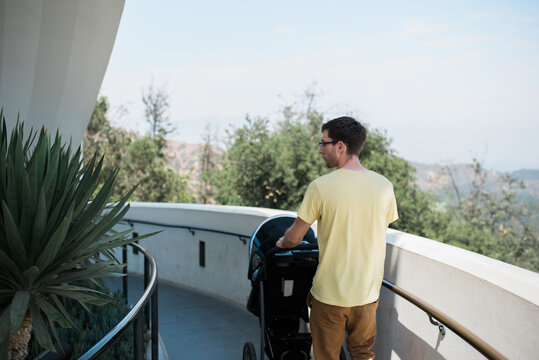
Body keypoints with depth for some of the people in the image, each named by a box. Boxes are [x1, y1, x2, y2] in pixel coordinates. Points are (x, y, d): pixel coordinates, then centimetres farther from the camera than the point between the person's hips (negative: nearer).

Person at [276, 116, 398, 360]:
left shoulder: (321, 187, -16)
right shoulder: (384, 186, -4)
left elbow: (294, 238, -9)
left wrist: (281, 243, 14)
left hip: (330, 292, -4)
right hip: (368, 290, 4)